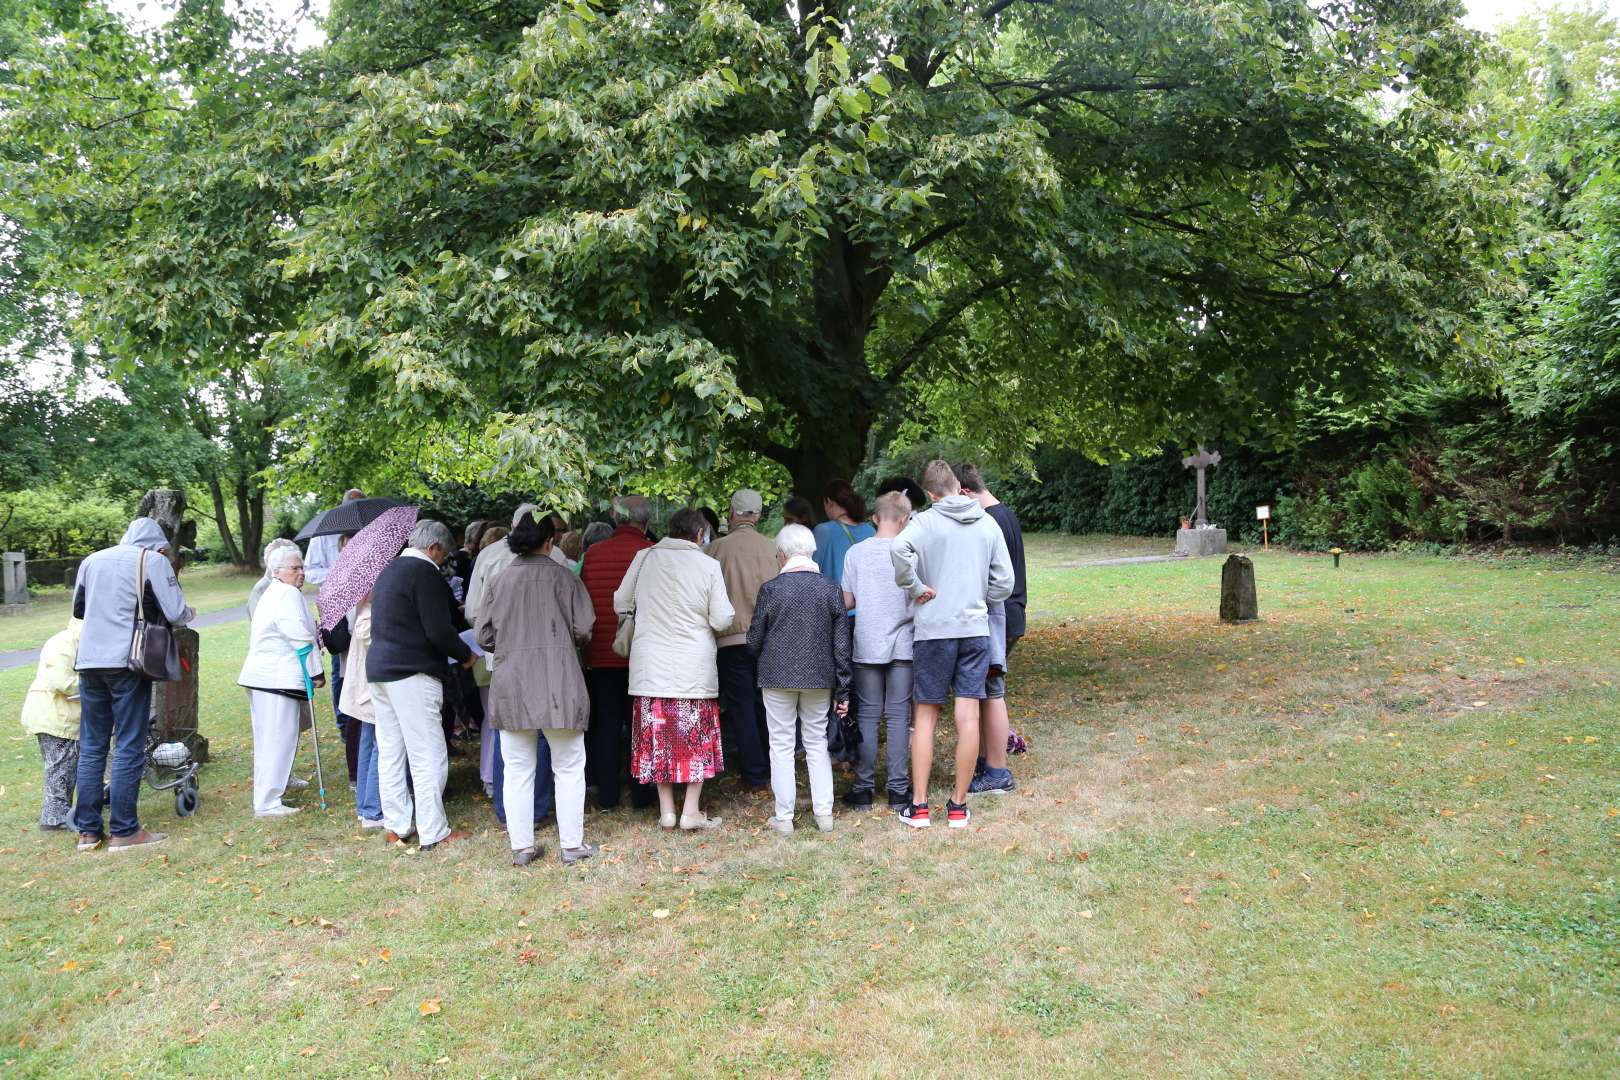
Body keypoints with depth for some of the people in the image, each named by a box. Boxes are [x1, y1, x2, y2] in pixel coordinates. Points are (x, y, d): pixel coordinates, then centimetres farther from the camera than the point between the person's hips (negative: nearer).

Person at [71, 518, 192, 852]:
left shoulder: (92, 560, 15)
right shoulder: (153, 560, -2)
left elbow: (78, 609, 27)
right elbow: (175, 614, -6)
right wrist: (190, 613, 15)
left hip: (89, 661, 5)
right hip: (127, 662, -5)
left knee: (91, 747, 11)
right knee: (129, 748, 0)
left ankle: (88, 830, 15)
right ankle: (123, 831, 3)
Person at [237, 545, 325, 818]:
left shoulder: (270, 593, 21)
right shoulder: (288, 594, -13)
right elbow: (302, 638, -15)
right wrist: (317, 672, -8)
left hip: (264, 675, 11)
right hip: (278, 679, -11)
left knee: (268, 737, 20)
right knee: (278, 739, -7)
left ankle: (277, 782, 33)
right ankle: (267, 803, -4)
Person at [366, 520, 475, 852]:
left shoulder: (388, 571, 16)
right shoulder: (425, 573, -12)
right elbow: (439, 630, -19)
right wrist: (465, 655, -3)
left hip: (378, 669, 9)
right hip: (412, 674, -9)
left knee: (389, 751, 13)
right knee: (428, 754, -4)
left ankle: (397, 826, 21)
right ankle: (433, 833, 0)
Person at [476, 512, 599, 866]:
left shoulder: (499, 581, 6)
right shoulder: (562, 577, -4)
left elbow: (484, 636, 7)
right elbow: (582, 629, -5)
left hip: (509, 686, 3)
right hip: (556, 684, -3)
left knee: (517, 770, 10)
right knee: (569, 768, 9)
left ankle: (522, 847, 15)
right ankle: (571, 844, 12)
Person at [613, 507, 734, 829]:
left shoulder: (644, 558, -1)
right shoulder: (708, 566, -8)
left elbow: (620, 604, 8)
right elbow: (722, 620, -7)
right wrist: (714, 611, 15)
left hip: (650, 666, 2)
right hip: (694, 667, -2)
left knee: (658, 737, 11)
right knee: (696, 738, 10)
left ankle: (666, 811, 17)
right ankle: (691, 812, 12)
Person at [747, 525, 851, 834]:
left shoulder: (771, 589, -9)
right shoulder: (832, 590, -1)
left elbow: (754, 641, -2)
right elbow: (842, 646, 1)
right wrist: (843, 690, 7)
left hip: (778, 678, -2)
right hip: (820, 680, 2)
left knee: (781, 746, 7)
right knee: (817, 744, 14)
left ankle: (784, 817, 10)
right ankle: (824, 814, 15)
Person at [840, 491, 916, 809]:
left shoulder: (856, 552, -2)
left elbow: (847, 601, 2)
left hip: (867, 645, 1)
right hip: (902, 645, 0)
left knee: (867, 715, 7)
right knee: (899, 715, 5)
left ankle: (864, 789, 10)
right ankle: (899, 790, 8)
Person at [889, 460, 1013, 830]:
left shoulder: (926, 521, -7)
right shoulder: (988, 524, 5)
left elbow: (898, 549, -28)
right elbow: (1004, 583, 7)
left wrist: (916, 587, -14)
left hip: (933, 629, -2)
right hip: (976, 629, 3)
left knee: (925, 717, 7)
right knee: (968, 717, 4)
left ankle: (919, 807, 9)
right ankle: (958, 806, 11)